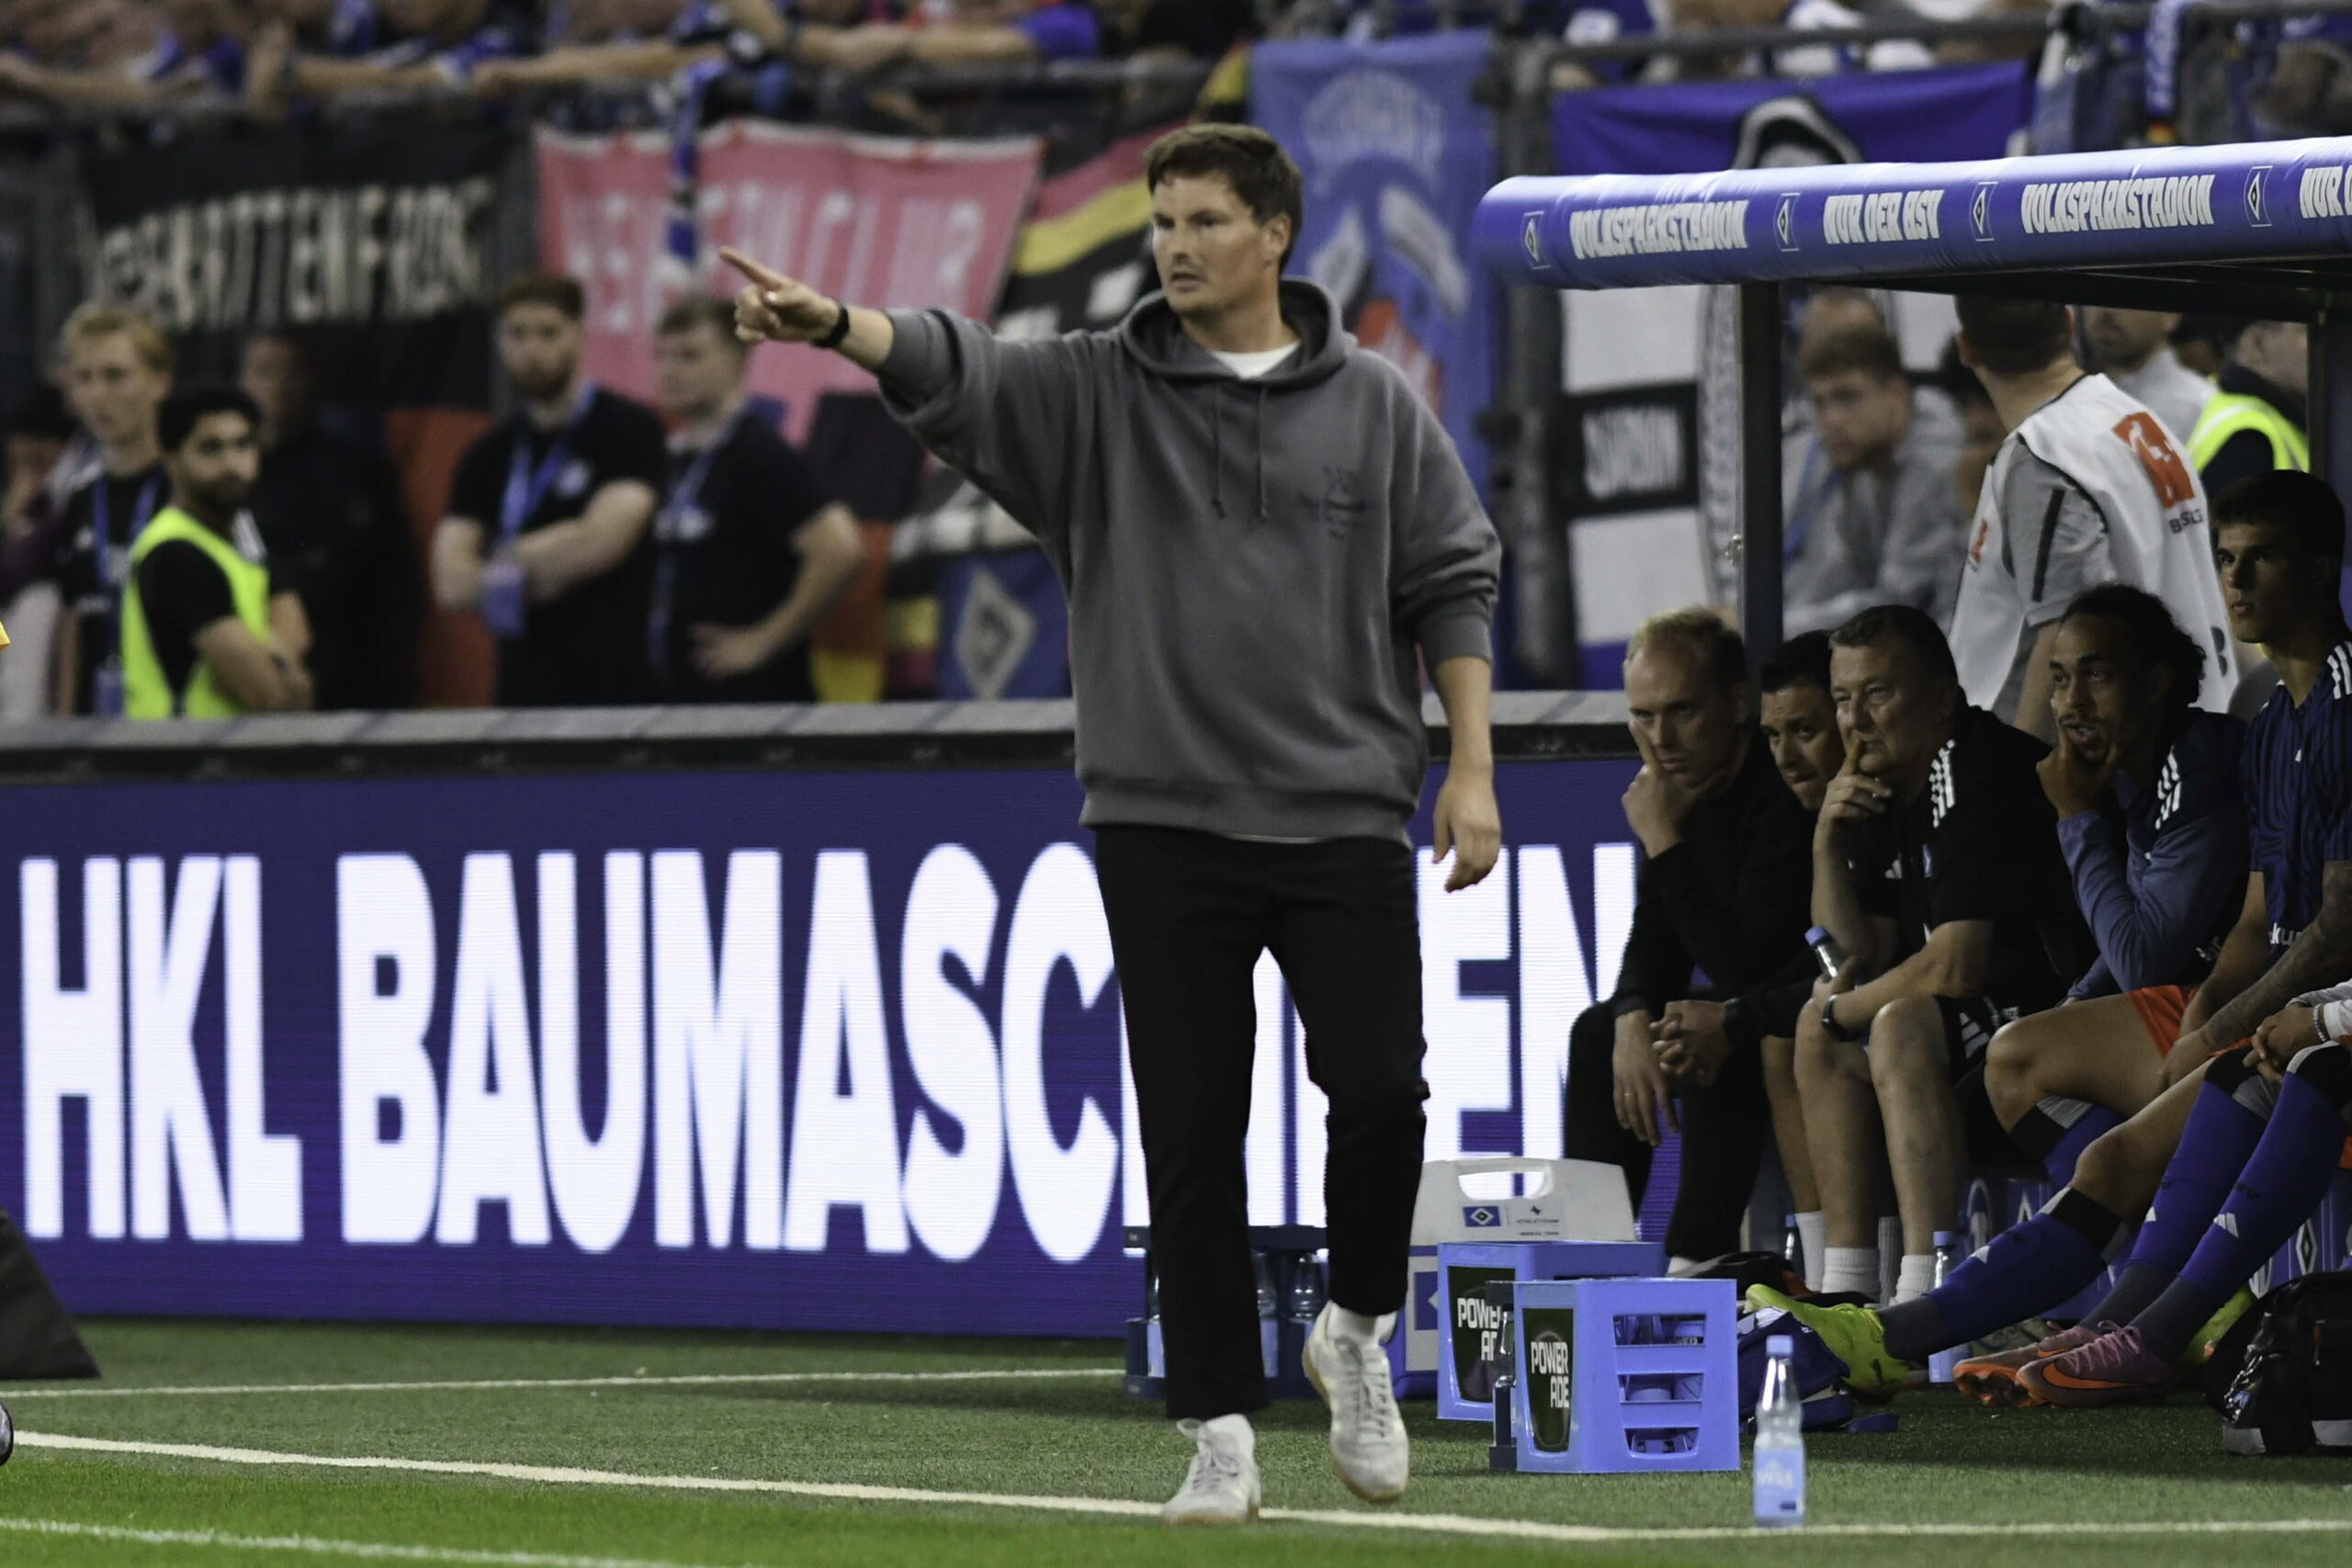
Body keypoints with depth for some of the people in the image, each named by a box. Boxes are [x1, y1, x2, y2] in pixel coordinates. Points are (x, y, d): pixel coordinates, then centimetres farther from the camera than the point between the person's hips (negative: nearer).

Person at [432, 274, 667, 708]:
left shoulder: (628, 429, -1)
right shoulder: (489, 455, 15)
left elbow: (601, 541, -13)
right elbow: (451, 584, 6)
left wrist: (503, 559, 0)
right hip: (523, 696, 5)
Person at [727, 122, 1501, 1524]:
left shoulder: (1373, 406, 6)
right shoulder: (1095, 392, 3)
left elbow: (1453, 582, 8)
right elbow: (953, 368, -13)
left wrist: (1473, 766, -2)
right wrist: (836, 325, -33)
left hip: (1343, 815, 0)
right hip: (1163, 822, 0)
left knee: (1378, 1084, -10)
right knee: (1193, 1132, 0)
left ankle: (1359, 1330, 18)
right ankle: (1222, 1432, 6)